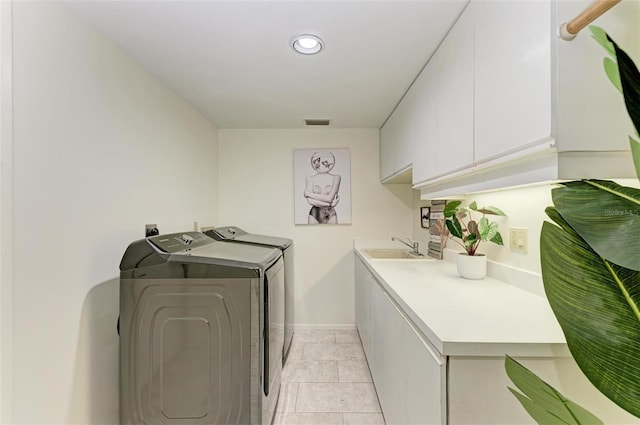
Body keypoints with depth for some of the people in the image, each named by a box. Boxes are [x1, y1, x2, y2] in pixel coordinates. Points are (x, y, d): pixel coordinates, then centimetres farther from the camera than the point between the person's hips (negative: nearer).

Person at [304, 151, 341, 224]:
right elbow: (310, 201, -14)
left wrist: (308, 194, -9)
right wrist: (330, 204, -17)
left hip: (330, 216, 0)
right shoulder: (310, 179, -3)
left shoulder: (336, 178, -5)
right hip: (315, 216, 0)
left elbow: (329, 198, -17)